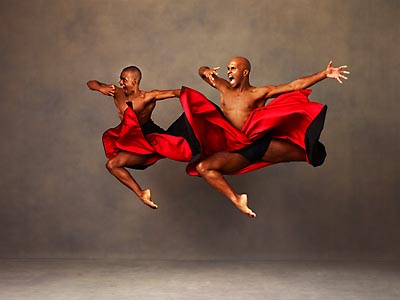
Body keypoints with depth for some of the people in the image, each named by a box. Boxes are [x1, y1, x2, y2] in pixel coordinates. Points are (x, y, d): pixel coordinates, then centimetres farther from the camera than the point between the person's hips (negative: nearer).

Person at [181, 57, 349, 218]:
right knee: (202, 167, -21)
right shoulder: (224, 89, 18)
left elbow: (295, 85, 2)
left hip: (261, 144, -2)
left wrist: (325, 74, -5)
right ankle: (236, 199, -22)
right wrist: (206, 71, -5)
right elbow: (202, 71, 21)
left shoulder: (260, 93, 8)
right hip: (236, 150, 2)